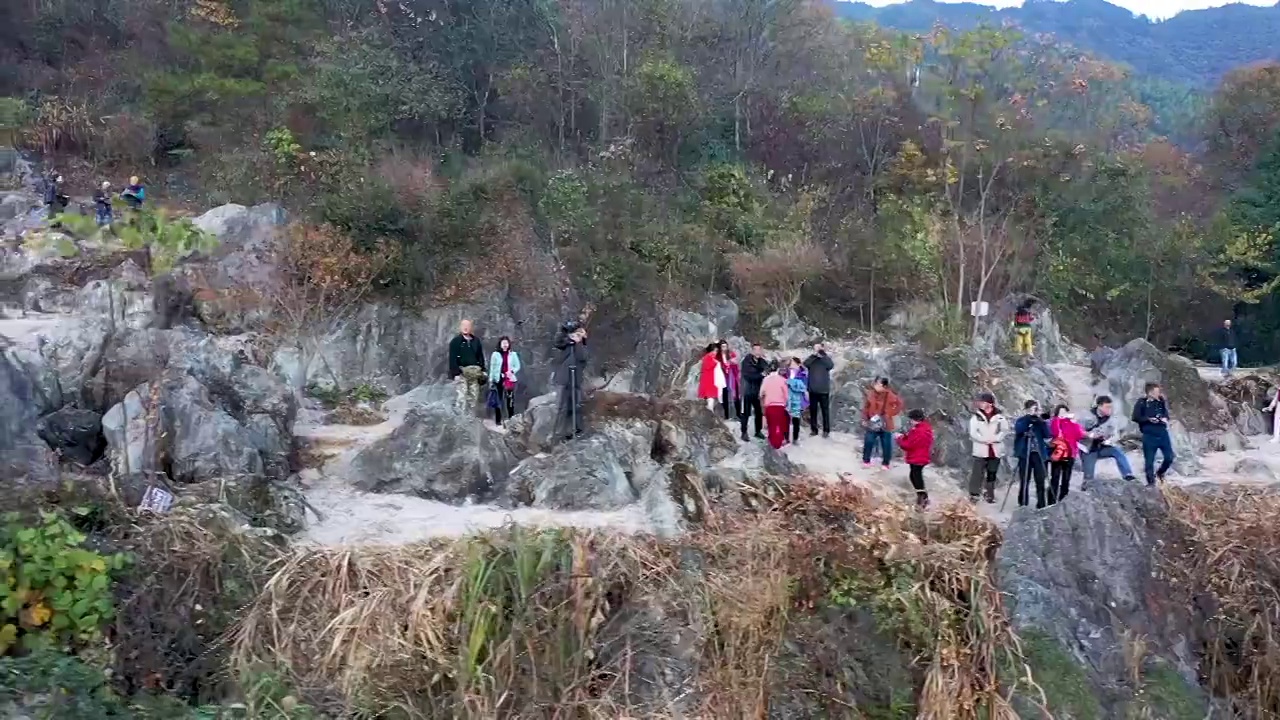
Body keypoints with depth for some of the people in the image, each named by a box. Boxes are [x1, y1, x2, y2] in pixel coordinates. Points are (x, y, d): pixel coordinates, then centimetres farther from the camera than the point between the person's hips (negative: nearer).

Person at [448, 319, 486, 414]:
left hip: (474, 373, 5)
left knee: (474, 396, 5)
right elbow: (452, 359, -6)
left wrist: (482, 370, 9)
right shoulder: (455, 341, -1)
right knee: (462, 396, -10)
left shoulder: (476, 341, 13)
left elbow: (481, 357, 16)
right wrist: (456, 372, -14)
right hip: (461, 372, -4)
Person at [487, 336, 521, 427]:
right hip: (498, 379, 0)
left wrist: (512, 371, -11)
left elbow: (517, 366, 9)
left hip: (510, 379, 0)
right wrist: (491, 380, 3)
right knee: (498, 400, 2)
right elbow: (492, 368, 6)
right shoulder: (495, 354, 4)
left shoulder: (513, 354, 7)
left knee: (510, 400, -4)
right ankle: (498, 421, 8)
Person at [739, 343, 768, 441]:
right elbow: (748, 375, -17)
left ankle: (758, 432, 23)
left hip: (757, 391, 5)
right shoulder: (746, 361, -9)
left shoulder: (762, 361, 4)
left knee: (759, 412, 10)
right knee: (746, 413, -1)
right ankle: (744, 433, 8)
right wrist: (761, 375, -20)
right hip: (747, 391, -5)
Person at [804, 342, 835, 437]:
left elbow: (831, 366, -18)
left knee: (825, 411, 2)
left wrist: (823, 356, -17)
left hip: (824, 390, -2)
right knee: (813, 411, 9)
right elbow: (805, 364, -14)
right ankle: (813, 429, 18)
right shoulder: (811, 359, 5)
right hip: (813, 390, 2)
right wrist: (814, 355, -18)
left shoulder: (826, 359, 2)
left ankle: (826, 430, 8)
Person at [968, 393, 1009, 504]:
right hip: (980, 450, -1)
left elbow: (1005, 430, -1)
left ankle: (989, 494, 21)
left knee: (992, 473, 9)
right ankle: (973, 494, 1)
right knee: (978, 473, -5)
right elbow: (973, 433, -5)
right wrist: (985, 440, -15)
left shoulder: (999, 416, 3)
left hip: (995, 450, 1)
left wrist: (994, 438, -15)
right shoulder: (976, 416, 1)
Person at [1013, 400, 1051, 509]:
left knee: (1040, 481, -3)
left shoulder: (1040, 421, 12)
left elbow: (1047, 435, -2)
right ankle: (1023, 505, 4)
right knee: (1024, 481, -3)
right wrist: (1029, 417, -18)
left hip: (1038, 454, 2)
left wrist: (1040, 421, -12)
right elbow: (1018, 430, -17)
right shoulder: (1021, 421, 6)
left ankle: (1041, 506, 2)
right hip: (1025, 454, -2)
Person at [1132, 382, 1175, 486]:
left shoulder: (1161, 401, 6)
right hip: (1149, 435, -4)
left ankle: (1160, 473, 29)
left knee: (1170, 457, 1)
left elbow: (1166, 414, 18)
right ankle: (1151, 482, 13)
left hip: (1163, 433, 4)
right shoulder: (1141, 403, -6)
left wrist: (1165, 419, -4)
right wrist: (1148, 419, -19)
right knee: (1149, 460, 0)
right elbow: (1135, 418, -10)